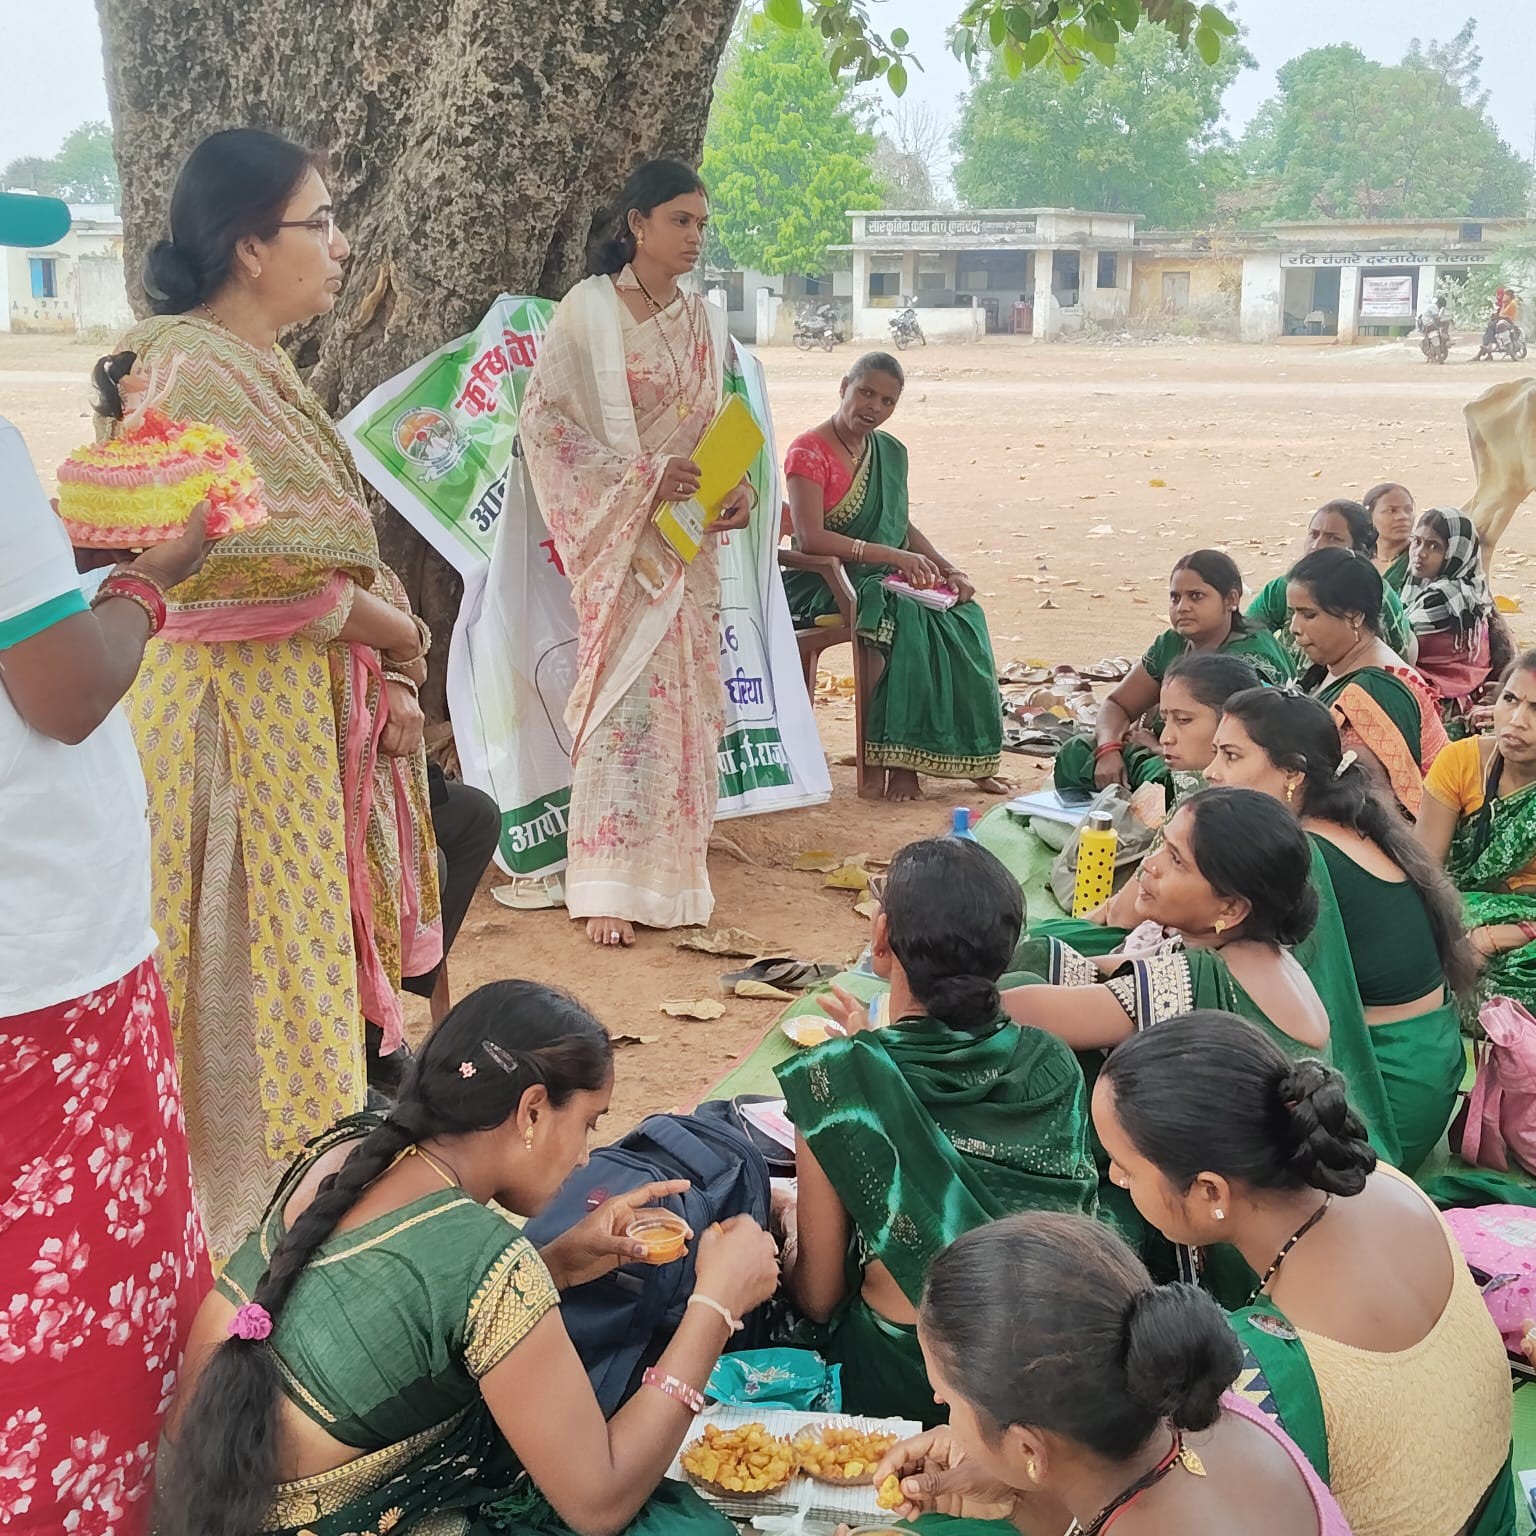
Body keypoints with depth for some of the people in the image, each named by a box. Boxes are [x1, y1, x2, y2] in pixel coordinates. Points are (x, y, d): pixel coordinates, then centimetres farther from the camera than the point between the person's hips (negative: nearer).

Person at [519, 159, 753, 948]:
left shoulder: (705, 322, 12)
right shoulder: (588, 311, -5)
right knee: (623, 699, -9)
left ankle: (672, 871, 14)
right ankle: (606, 886, -3)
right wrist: (639, 477, -18)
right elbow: (543, 419, -10)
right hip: (618, 536, -5)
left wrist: (738, 488, -3)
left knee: (688, 696, 5)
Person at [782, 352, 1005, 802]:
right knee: (908, 618, -33)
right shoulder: (809, 452, -9)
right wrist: (891, 556, -25)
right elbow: (811, 537, -20)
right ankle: (900, 759, -28)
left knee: (964, 616, -18)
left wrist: (947, 568, 2)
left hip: (884, 580, 7)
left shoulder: (891, 452, 14)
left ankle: (970, 758, -14)